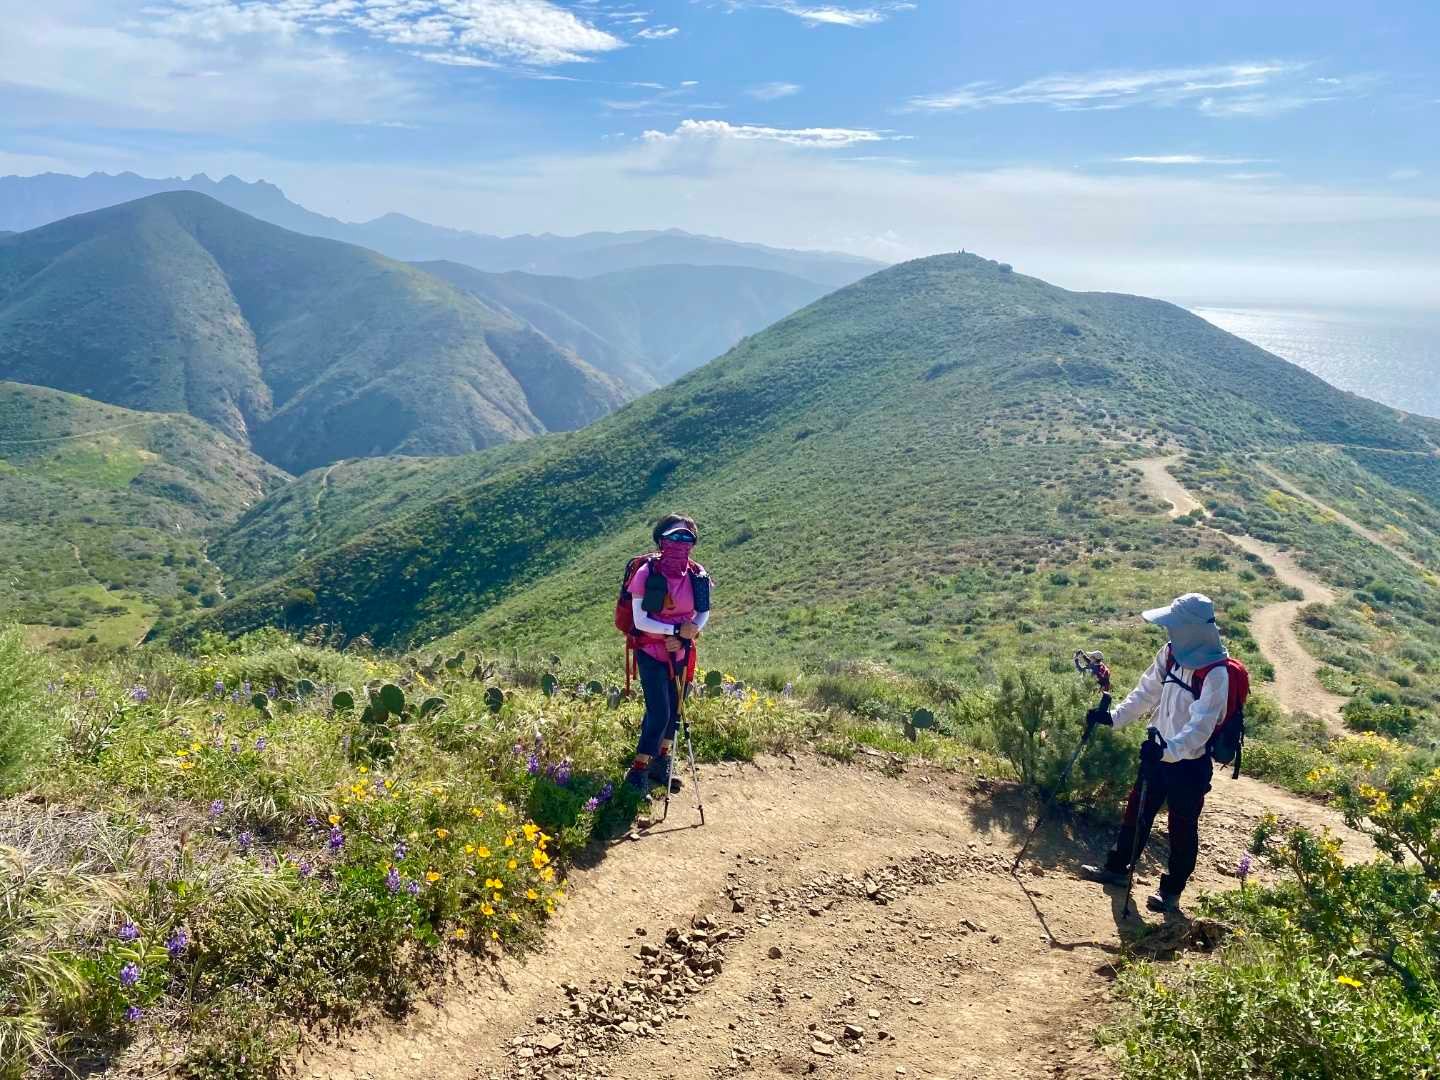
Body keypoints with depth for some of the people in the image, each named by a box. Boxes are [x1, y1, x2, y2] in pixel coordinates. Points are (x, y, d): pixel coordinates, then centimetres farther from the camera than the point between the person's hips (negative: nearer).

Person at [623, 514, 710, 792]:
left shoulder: (697, 575, -4)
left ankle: (661, 765, 33)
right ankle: (637, 773, 4)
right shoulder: (647, 573, -17)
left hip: (680, 654, 5)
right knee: (659, 713, -10)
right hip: (651, 654, -5)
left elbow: (704, 613, 4)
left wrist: (684, 638, -13)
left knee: (674, 710, 14)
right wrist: (676, 630, -24)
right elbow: (640, 620, -18)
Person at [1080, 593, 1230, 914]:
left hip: (1189, 763, -7)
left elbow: (1199, 727, -31)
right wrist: (1113, 717, -4)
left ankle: (1171, 892, 25)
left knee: (1182, 828, 9)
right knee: (1137, 813, 18)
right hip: (1158, 753, 7)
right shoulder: (1170, 653, -2)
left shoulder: (1216, 673, -24)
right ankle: (1117, 868, 35)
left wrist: (1168, 750, -43)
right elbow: (1146, 694, 6)